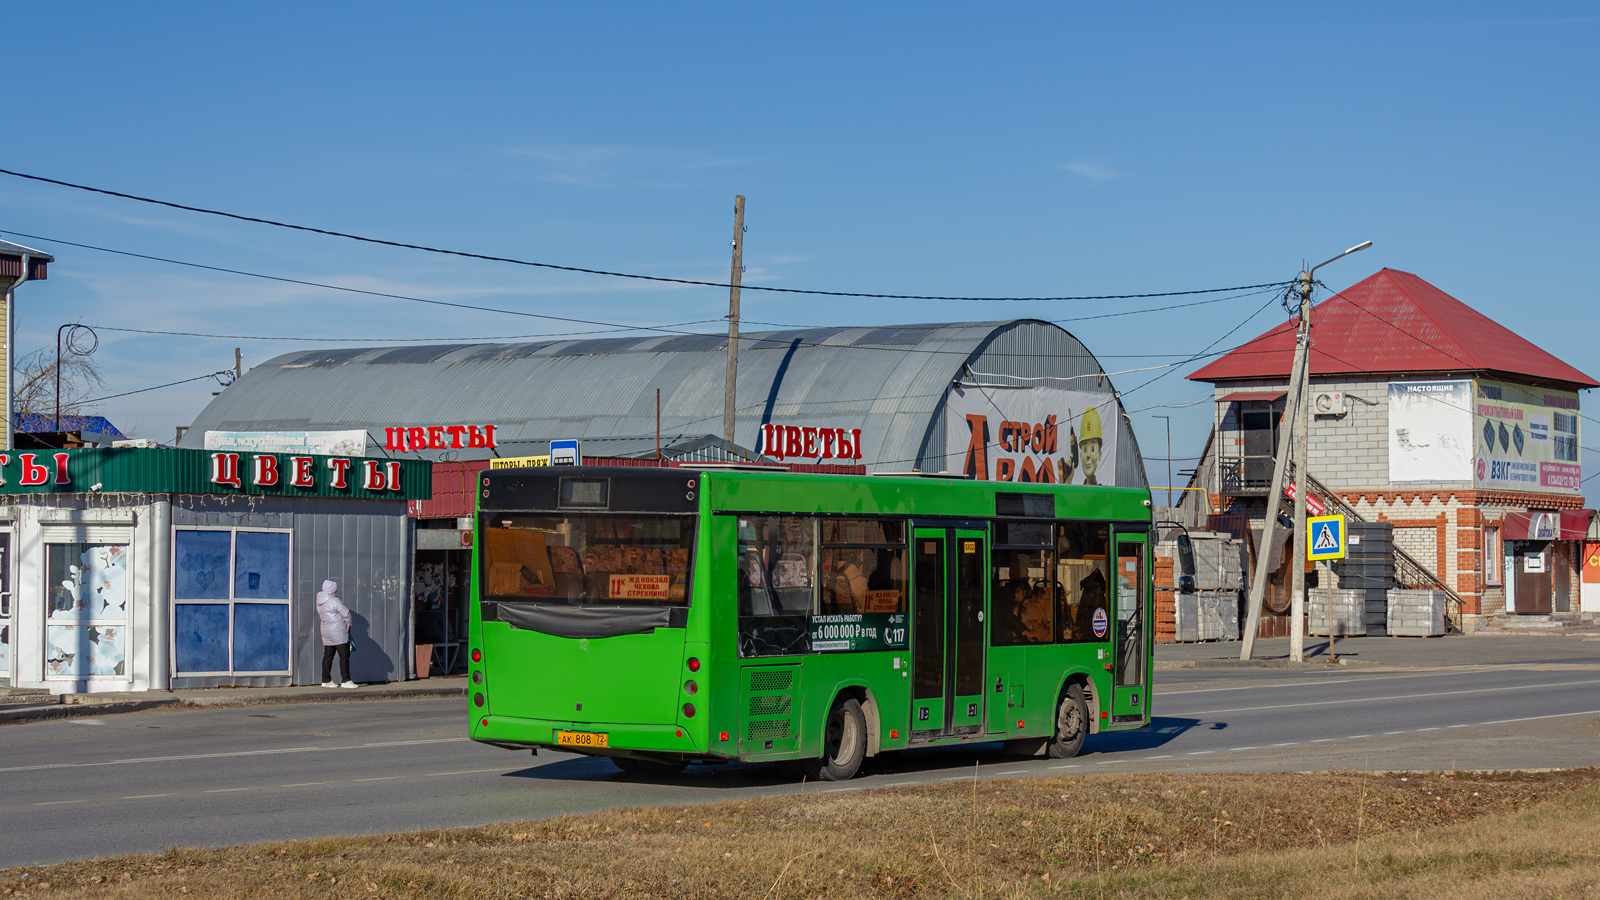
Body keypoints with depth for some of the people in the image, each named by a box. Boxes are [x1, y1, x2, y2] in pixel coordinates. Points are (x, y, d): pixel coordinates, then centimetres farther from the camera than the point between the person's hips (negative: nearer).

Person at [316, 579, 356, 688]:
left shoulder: (320, 602, 10)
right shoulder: (334, 601, -15)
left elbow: (320, 618, 15)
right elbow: (346, 614, -12)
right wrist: (348, 625, 6)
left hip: (326, 632, 8)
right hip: (338, 633, -8)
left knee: (327, 656, 10)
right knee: (344, 656, -4)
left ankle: (326, 680, 12)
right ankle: (346, 680, -6)